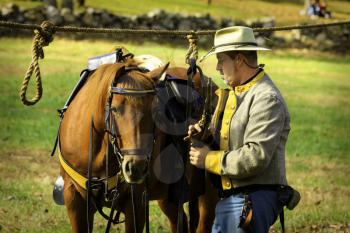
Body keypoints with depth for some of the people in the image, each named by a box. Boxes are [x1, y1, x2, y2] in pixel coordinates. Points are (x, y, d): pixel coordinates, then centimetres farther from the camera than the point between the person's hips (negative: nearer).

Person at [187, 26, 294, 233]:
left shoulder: (267, 99, -16)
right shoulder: (232, 93, 16)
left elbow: (256, 157, -24)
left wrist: (208, 159, -16)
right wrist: (203, 134, 4)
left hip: (252, 200, -10)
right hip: (229, 198, 10)